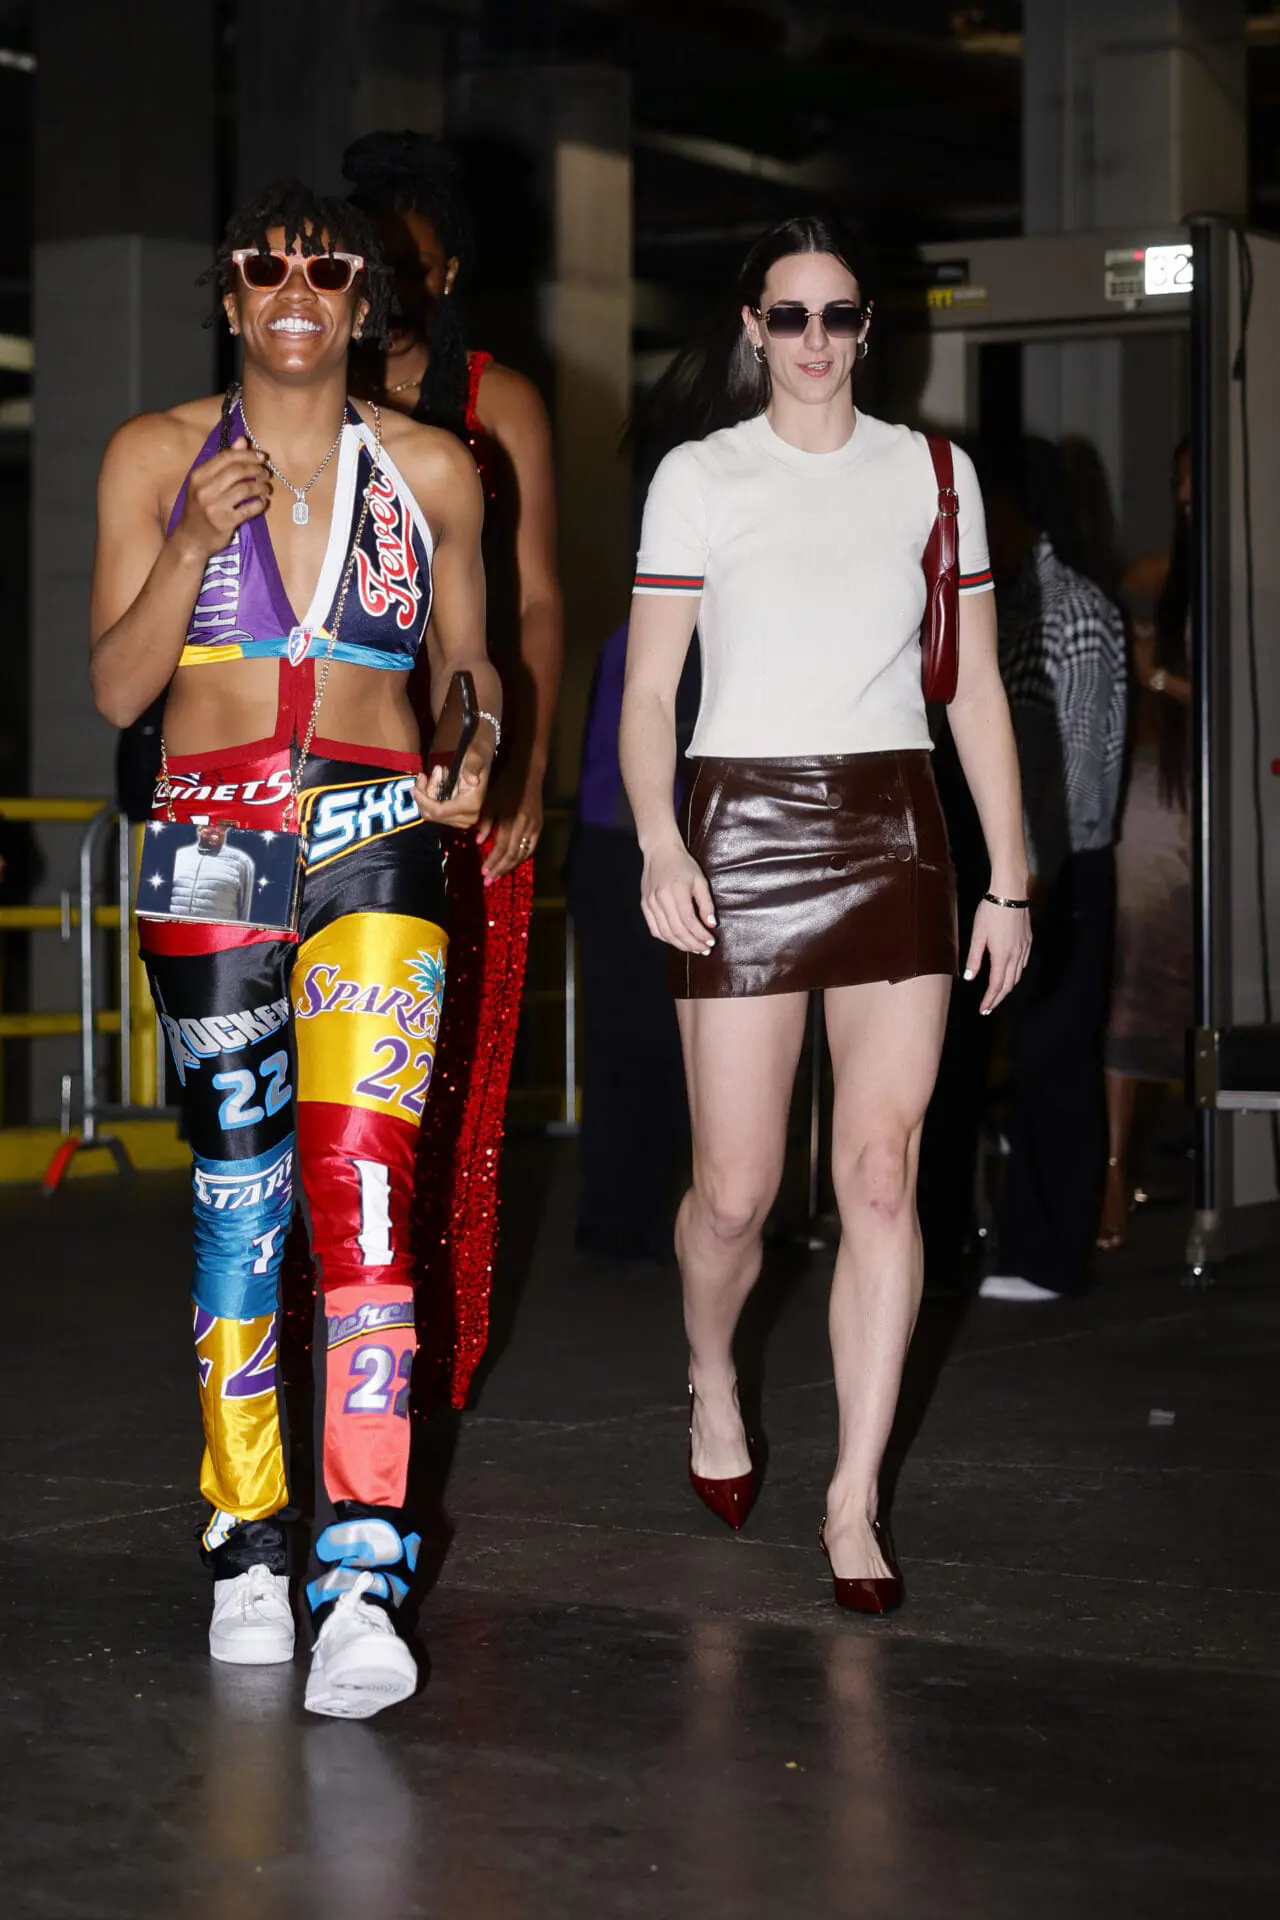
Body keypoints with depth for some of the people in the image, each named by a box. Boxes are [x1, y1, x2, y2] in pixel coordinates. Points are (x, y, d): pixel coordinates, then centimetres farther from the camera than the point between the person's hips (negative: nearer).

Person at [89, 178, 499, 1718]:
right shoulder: (156, 458, 6)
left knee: (358, 1184, -15)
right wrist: (193, 539, -12)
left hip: (373, 840, -1)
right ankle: (245, 1546, 20)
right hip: (212, 841, 1)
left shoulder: (429, 472, 8)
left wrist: (482, 750, -2)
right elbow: (115, 687, 2)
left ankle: (363, 1581, -19)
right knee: (236, 1189, 6)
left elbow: (470, 657, 19)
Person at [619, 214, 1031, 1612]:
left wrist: (1010, 877, 5)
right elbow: (647, 692, 0)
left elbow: (976, 690, 11)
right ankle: (711, 1377, 32)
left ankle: (855, 1499, 3)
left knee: (882, 1174, -5)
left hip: (894, 832, 2)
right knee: (736, 1187, -1)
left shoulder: (933, 475, 10)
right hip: (744, 829, -2)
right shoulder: (699, 478, 4)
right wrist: (659, 846, -16)